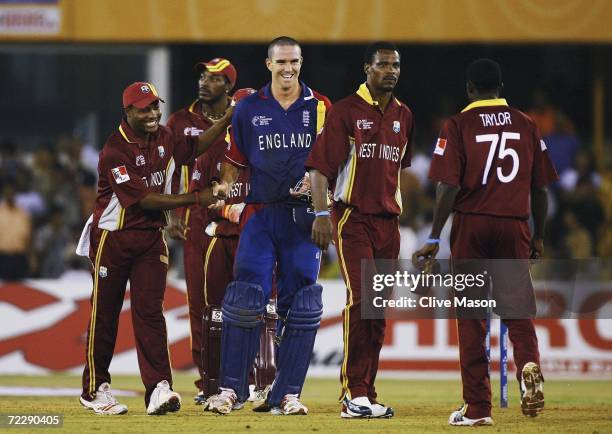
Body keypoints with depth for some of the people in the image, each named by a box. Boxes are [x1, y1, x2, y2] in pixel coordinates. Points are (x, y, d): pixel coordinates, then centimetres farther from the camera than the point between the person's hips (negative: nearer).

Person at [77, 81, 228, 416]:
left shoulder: (163, 138, 4)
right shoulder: (114, 151, -20)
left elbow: (193, 147, 24)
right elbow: (143, 199, -23)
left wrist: (228, 119, 12)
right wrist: (195, 199, -21)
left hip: (151, 237, 5)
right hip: (113, 238, -5)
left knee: (150, 312, -6)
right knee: (104, 314, 4)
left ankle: (158, 388, -16)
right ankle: (95, 389, 14)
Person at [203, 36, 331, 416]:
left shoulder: (319, 107, 4)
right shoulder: (249, 109, 8)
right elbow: (236, 158, 16)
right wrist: (225, 185, -3)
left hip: (304, 214, 0)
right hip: (261, 212, 0)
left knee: (302, 305, -2)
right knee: (246, 296, -9)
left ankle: (287, 394, 4)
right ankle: (231, 388, -1)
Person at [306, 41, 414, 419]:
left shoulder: (404, 116, 13)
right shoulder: (345, 111, -5)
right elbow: (320, 165, -9)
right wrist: (322, 213, -19)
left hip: (389, 221, 6)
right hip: (353, 217, -6)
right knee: (360, 299, -15)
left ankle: (367, 394, 13)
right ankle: (353, 394, -15)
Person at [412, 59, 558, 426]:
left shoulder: (458, 126, -2)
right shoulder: (526, 126, 7)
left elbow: (449, 187, -10)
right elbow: (540, 189, 8)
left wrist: (434, 238, -7)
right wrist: (539, 236, 18)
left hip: (471, 226, -2)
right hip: (515, 226, 2)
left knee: (471, 317, 3)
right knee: (518, 305, 6)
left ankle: (478, 407, 3)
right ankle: (528, 363, -26)